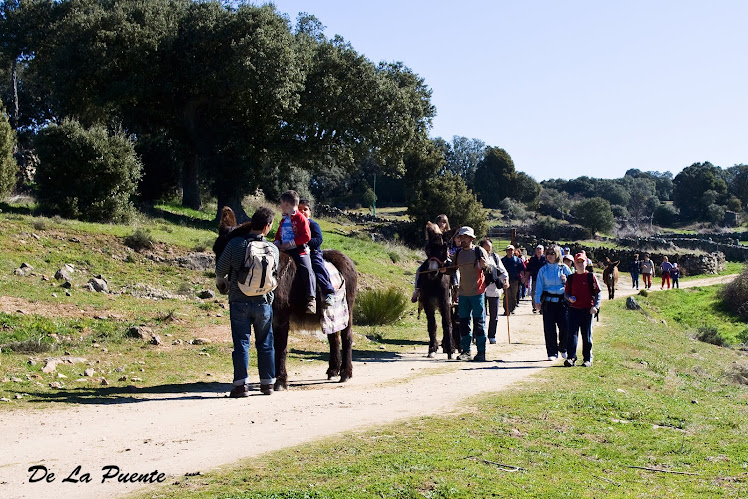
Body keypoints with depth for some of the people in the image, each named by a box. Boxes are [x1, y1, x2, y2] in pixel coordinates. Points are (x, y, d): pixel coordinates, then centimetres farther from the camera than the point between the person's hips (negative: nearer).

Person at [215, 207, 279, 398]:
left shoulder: (235, 244, -8)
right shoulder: (273, 249, -3)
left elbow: (220, 269, -2)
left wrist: (220, 284, 20)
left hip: (239, 301, -1)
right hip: (263, 302, 1)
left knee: (241, 343, 4)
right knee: (265, 344, 13)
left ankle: (241, 384, 3)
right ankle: (267, 383, 19)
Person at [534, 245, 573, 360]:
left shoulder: (564, 268, 7)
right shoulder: (543, 270, 9)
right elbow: (539, 286, 8)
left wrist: (565, 280, -8)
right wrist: (537, 300, 0)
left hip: (562, 300, -1)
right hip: (548, 301, 1)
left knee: (565, 326, -8)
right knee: (549, 328, -2)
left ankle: (563, 349, 16)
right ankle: (552, 353, 7)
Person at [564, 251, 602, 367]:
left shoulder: (591, 277, 0)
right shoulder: (570, 278, 8)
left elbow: (598, 292, -1)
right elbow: (566, 292, 17)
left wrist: (595, 306, -13)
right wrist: (569, 298, -6)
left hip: (587, 310, -2)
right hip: (573, 309, 2)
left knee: (587, 335, 4)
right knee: (572, 333, -7)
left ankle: (588, 359, 14)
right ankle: (571, 358, -8)